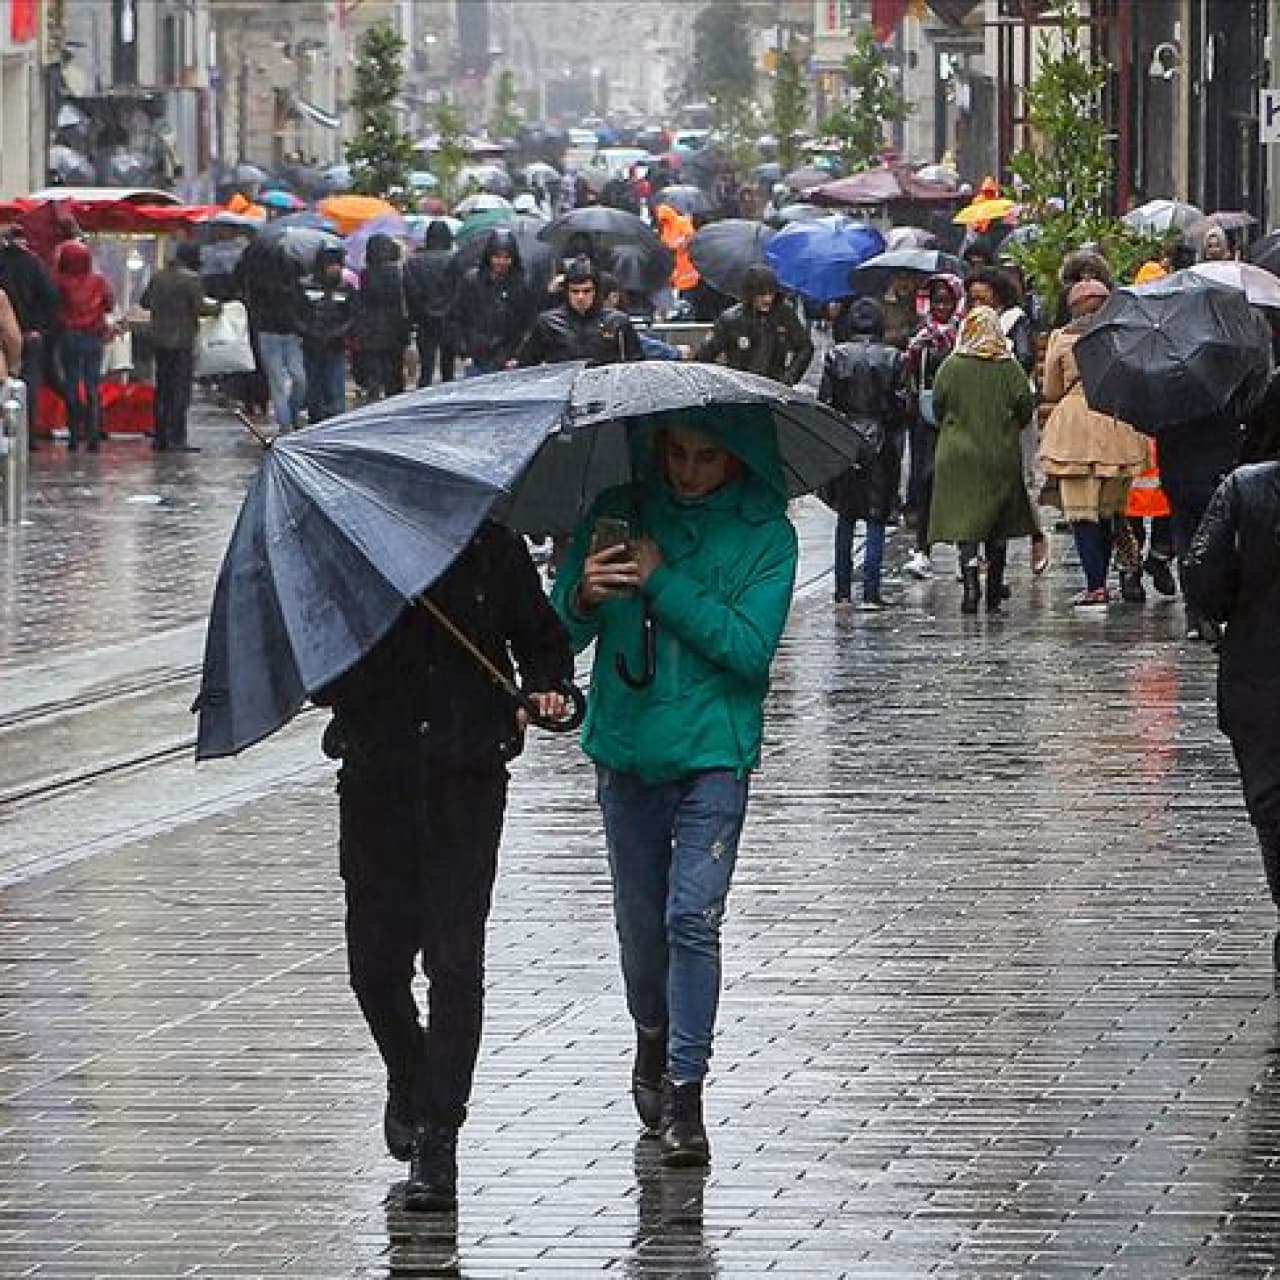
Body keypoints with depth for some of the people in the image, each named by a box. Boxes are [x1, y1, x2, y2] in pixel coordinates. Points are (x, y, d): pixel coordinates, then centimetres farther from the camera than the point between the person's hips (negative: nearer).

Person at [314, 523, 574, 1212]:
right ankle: (408, 1078, 36)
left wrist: (547, 687, -4)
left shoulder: (491, 548, 3)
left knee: (454, 960, -8)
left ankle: (437, 1139, -4)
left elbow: (542, 638, 16)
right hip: (376, 780, 1)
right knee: (375, 962, 5)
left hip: (467, 778, -1)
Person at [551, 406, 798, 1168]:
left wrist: (663, 583, -19)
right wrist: (584, 597, -21)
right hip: (626, 749, 3)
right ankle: (653, 1043, 36)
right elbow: (561, 633, 2)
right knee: (640, 918, 12)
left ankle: (684, 1090, -10)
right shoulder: (620, 513, 3)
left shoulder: (765, 535, -4)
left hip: (714, 752, -3)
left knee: (693, 917, -13)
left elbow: (751, 648, -15)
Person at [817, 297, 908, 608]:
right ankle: (870, 592, -6)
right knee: (877, 519, 1)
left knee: (845, 518, 14)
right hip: (881, 444, -1)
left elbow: (825, 401, -2)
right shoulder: (893, 358, -5)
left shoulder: (836, 355, -3)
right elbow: (901, 406, -5)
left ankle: (842, 590, 14)